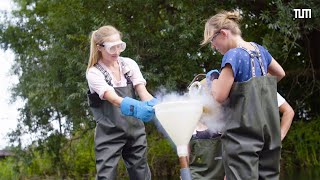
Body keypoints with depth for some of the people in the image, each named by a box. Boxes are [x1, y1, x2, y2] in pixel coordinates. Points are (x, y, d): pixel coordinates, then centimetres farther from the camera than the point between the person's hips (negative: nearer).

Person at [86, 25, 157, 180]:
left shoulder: (129, 64, 4)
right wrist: (137, 108, -45)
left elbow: (142, 91, -8)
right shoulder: (94, 73, -10)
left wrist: (153, 105, -31)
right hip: (110, 133, -4)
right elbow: (113, 99, -26)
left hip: (134, 130, 4)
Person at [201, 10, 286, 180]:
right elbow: (280, 74, 27)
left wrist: (213, 81, 5)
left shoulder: (233, 55, -14)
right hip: (269, 127, 8)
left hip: (243, 131, -8)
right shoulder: (259, 49, 10)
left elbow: (220, 96, -15)